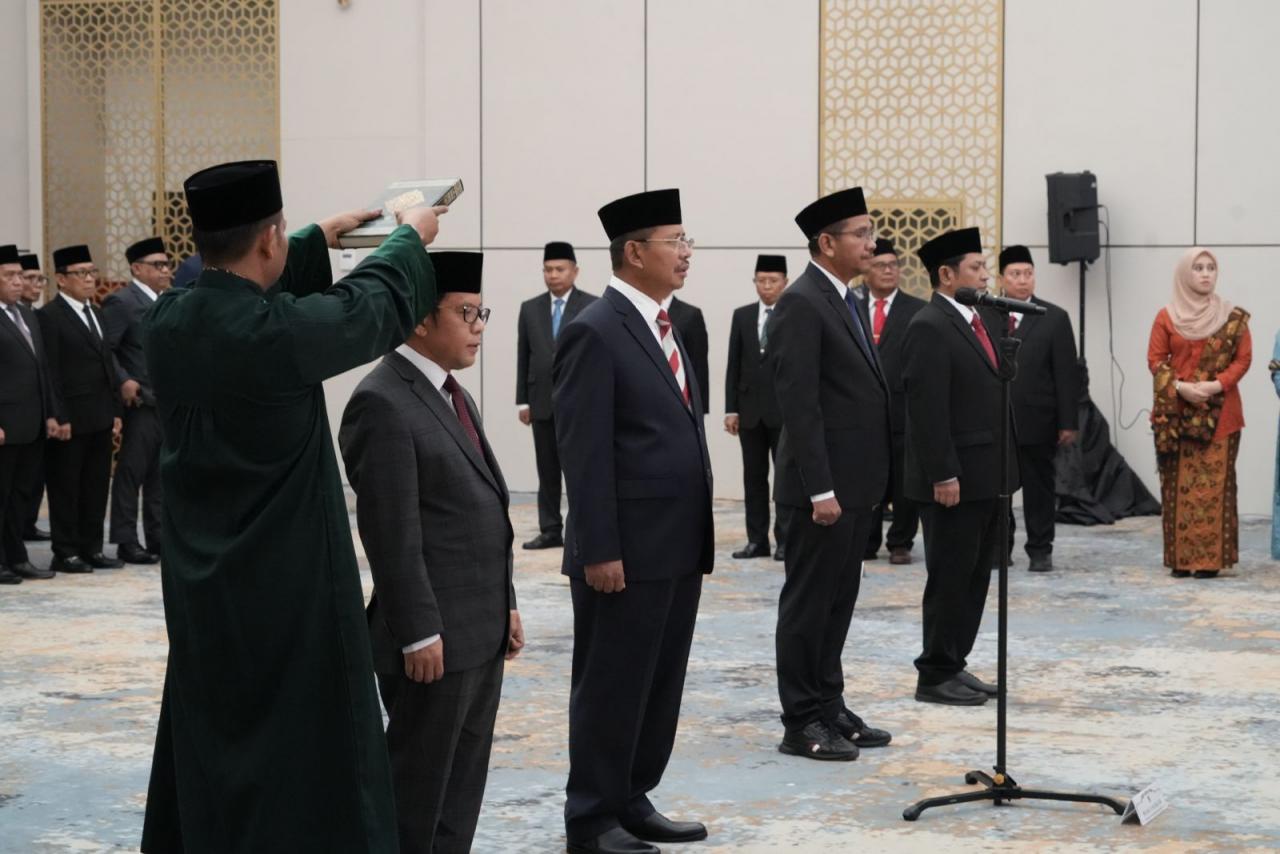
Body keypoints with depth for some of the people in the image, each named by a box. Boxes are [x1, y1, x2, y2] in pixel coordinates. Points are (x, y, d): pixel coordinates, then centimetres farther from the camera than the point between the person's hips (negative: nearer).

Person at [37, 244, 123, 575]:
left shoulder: (96, 314, 17)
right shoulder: (49, 317, -8)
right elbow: (50, 372, -12)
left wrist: (115, 411, 14)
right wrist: (59, 418, -16)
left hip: (100, 418, 7)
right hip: (71, 419, -7)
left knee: (97, 486, 10)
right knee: (66, 488, 1)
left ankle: (91, 548, 17)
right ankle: (66, 553, 7)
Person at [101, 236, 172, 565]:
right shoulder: (121, 302, -8)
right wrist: (123, 381, -19)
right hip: (143, 401, -7)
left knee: (161, 475, 11)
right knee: (132, 472, -1)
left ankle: (159, 537, 17)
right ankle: (126, 541, 3)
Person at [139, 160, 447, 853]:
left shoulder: (166, 320, -4)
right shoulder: (279, 331, -23)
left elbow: (240, 283, 18)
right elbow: (377, 301, -5)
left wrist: (324, 236, 30)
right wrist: (411, 235, 16)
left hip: (199, 586, 7)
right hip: (290, 588, -7)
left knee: (206, 755, 18)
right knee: (310, 765, 3)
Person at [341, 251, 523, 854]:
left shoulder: (454, 396, 16)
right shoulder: (382, 403, -14)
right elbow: (392, 534, -19)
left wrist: (505, 605, 17)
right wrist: (419, 634, -20)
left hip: (482, 634, 9)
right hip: (434, 637, -9)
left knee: (463, 793, 14)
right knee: (416, 794, 0)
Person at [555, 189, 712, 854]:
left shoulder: (663, 326, 14)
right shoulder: (594, 332, -13)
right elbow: (583, 452, -17)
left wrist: (698, 538, 16)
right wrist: (599, 550, -19)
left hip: (677, 549, 8)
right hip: (626, 552, -8)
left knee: (660, 685, 14)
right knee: (611, 688, 2)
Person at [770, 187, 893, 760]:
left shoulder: (849, 302, 15)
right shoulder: (801, 304, -15)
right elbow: (799, 405, -20)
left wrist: (873, 480, 16)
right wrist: (820, 489, -22)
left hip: (857, 482, 9)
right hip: (825, 484, -9)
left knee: (838, 600, 14)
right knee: (808, 601, -1)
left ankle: (829, 708, 22)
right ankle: (800, 723, 6)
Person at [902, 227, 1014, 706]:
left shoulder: (983, 322, 15)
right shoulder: (929, 328, -14)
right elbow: (926, 410, -19)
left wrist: (1007, 467, 16)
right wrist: (943, 475, -21)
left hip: (988, 476, 9)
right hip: (954, 480, -9)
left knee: (975, 577, 13)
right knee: (950, 580, -2)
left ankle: (954, 665, 21)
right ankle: (935, 676, 6)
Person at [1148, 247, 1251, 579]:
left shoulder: (1233, 317, 3)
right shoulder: (1166, 317, 3)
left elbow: (1243, 358, 1)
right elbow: (1155, 359, 2)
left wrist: (1217, 385, -14)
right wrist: (1179, 387, -13)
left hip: (1219, 414, 0)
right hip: (1176, 412, 0)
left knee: (1215, 483, -3)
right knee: (1179, 484, 1)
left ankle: (1211, 558, 0)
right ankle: (1180, 558, 5)